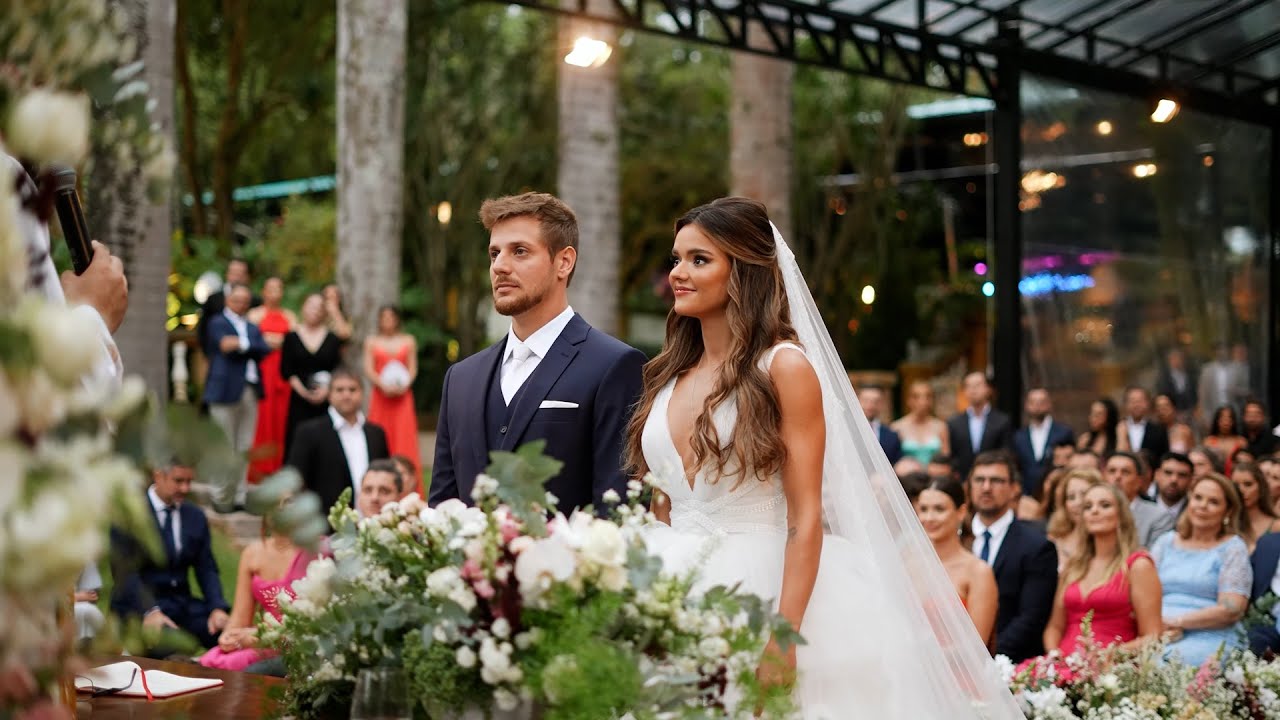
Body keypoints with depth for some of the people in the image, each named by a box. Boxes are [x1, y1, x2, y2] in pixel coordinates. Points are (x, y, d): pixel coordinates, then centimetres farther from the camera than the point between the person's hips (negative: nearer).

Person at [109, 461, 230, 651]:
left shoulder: (196, 516, 12)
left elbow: (206, 569, 8)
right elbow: (125, 569, -13)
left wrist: (217, 608, -12)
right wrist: (150, 611, -28)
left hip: (183, 603, 5)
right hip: (139, 605, -5)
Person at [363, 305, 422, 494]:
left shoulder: (409, 341, 10)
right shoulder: (371, 341, 11)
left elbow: (413, 369, 6)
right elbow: (368, 369, 3)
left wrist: (403, 385, -12)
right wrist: (383, 385, -14)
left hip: (402, 396, 0)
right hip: (380, 396, 0)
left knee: (404, 438, -8)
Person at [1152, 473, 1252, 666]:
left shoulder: (1233, 548, 7)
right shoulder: (1166, 542, 19)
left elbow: (1231, 610, -5)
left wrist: (1175, 621, -10)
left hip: (1210, 639, -3)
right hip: (1158, 636, 3)